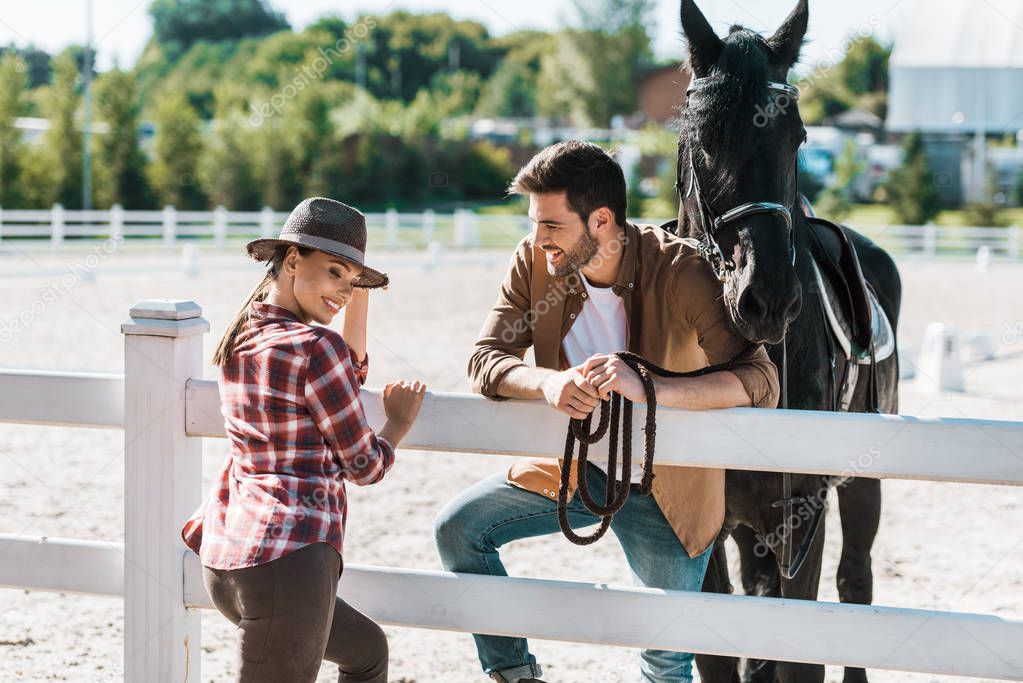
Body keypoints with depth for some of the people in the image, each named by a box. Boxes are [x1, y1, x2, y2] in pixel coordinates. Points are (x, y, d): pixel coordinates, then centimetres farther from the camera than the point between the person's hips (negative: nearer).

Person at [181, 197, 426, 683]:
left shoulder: (242, 334, 13)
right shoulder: (314, 346, -12)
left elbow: (350, 375, 27)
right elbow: (364, 466, -4)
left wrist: (360, 290, 21)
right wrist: (399, 422, 15)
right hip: (287, 560, -10)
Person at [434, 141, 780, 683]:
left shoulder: (681, 273, -26)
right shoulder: (535, 262, -12)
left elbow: (760, 382, -33)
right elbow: (486, 358, -13)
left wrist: (649, 388, -47)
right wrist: (548, 383, -36)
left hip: (664, 490, -4)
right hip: (572, 469, 4)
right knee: (458, 527, -8)